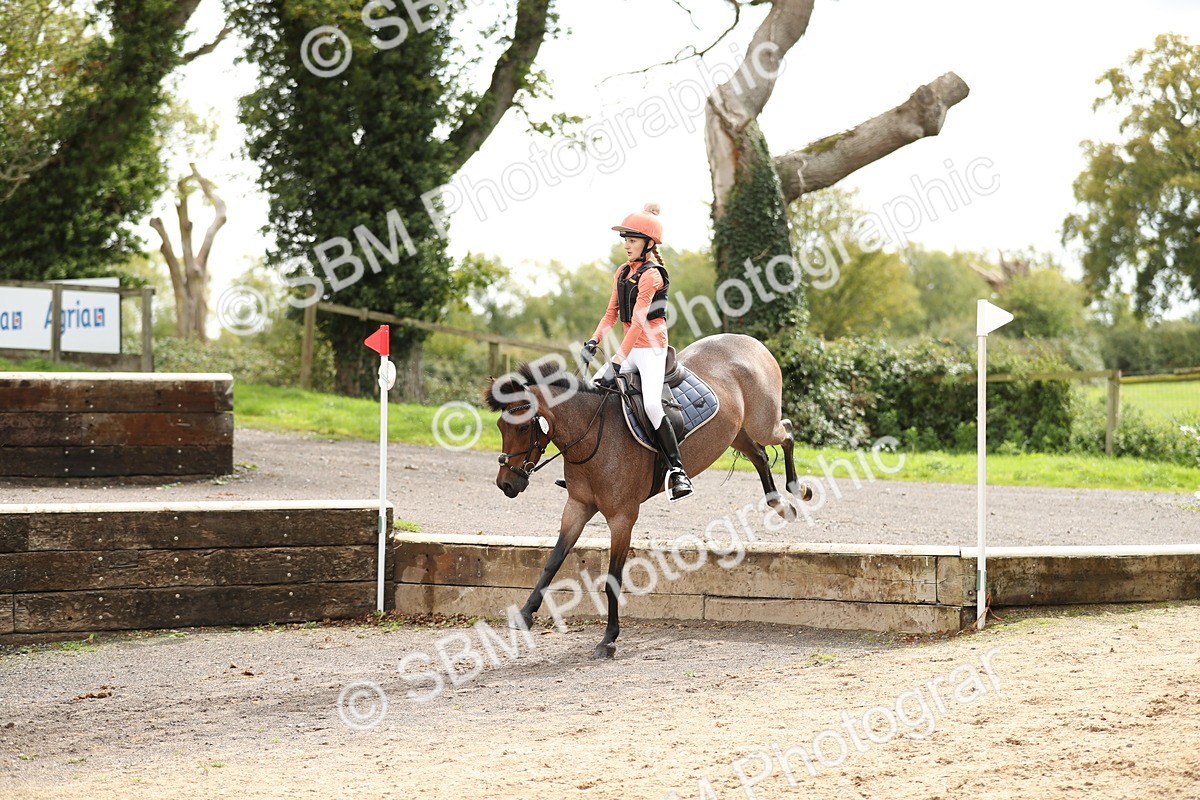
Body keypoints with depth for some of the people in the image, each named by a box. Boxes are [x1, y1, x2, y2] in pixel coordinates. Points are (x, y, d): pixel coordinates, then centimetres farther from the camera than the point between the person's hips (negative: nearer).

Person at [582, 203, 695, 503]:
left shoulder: (651, 275, -15)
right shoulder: (622, 272, 12)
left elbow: (638, 321, -22)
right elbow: (612, 313, 15)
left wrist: (617, 362, -27)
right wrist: (594, 341, -2)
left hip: (651, 346, -9)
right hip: (630, 347, 9)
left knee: (651, 404, -25)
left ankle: (677, 470, -20)